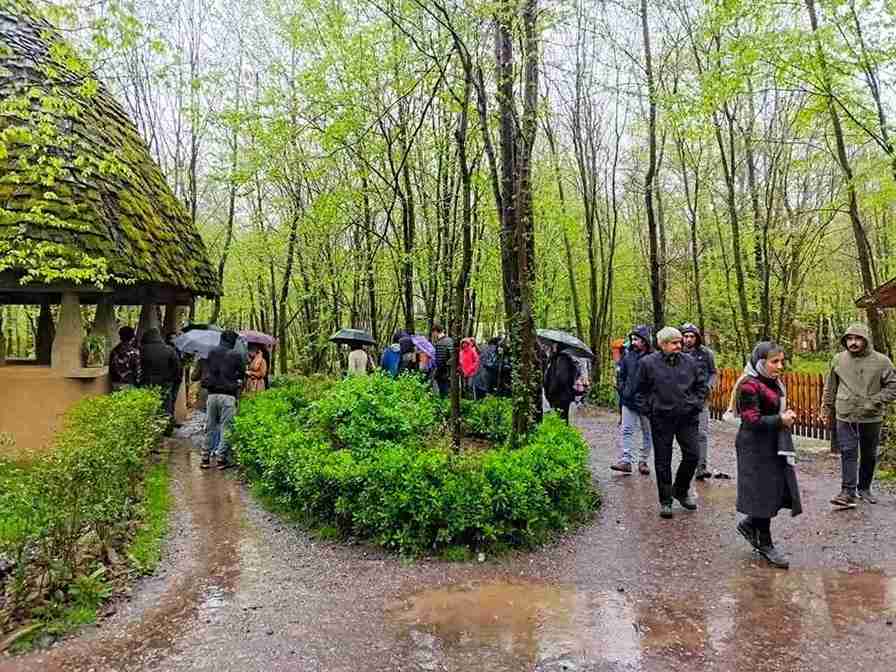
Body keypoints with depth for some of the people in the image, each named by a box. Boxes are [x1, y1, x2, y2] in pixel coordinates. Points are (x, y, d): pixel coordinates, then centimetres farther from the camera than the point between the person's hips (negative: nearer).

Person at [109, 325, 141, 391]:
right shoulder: (134, 351, -11)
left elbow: (111, 368, 11)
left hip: (116, 383, 6)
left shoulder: (114, 351, 6)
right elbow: (137, 369, -11)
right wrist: (138, 381, -2)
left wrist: (112, 381, 21)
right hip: (128, 383, -6)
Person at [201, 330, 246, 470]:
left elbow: (207, 372, 11)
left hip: (212, 394, 4)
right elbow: (242, 373, 4)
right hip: (228, 395, -4)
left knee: (211, 426, 13)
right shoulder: (236, 355, -4)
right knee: (225, 427, 2)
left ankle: (206, 457, 15)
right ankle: (222, 458, 4)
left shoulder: (211, 353, 6)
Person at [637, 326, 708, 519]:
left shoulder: (690, 362, 5)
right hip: (661, 419, -2)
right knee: (663, 461, 4)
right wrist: (650, 408, -1)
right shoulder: (648, 363, -4)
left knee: (692, 455, 1)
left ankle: (681, 490, 26)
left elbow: (702, 386, 16)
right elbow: (641, 389, 5)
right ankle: (665, 501, 17)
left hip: (687, 417, 3)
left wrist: (697, 404, 6)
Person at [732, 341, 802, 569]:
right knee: (764, 493, 1)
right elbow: (752, 420, -21)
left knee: (783, 490, 9)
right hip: (757, 448, -9)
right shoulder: (749, 386, -17)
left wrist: (786, 416, 4)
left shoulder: (774, 383, 11)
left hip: (775, 444, 9)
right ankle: (765, 545, 16)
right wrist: (781, 420, -16)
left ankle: (749, 524, 29)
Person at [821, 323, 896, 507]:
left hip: (871, 418, 0)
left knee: (869, 456, 13)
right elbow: (830, 387, 10)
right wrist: (826, 407, 12)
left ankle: (864, 488, 29)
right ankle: (848, 492, -3)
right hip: (845, 417, 0)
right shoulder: (838, 359, -1)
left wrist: (874, 402, -15)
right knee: (848, 454, -4)